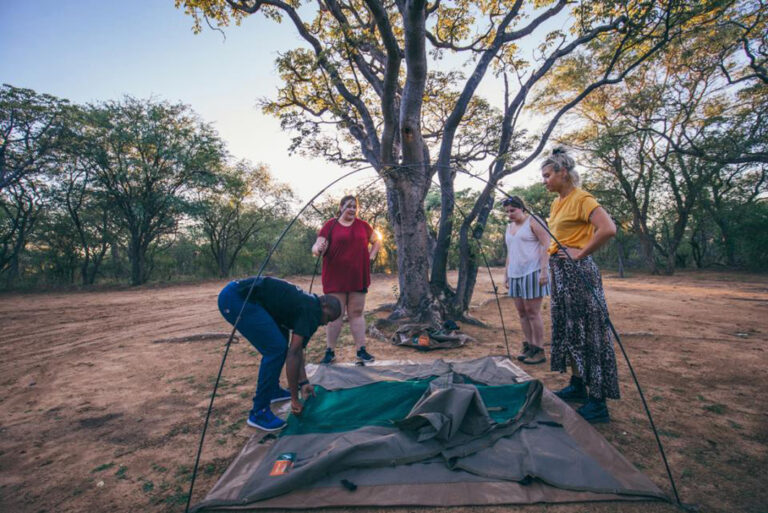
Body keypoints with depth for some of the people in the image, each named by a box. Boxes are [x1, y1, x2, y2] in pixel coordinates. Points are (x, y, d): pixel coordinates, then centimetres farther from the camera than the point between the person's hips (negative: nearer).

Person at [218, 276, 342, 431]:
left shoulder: (305, 305, 16)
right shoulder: (310, 310, -12)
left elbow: (297, 348, 22)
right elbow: (292, 354, -17)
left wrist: (303, 382, 20)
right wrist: (294, 399, -10)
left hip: (240, 296, 11)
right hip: (236, 298, -11)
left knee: (279, 344, 18)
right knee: (275, 348, -11)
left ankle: (273, 390, 32)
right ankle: (259, 413, 2)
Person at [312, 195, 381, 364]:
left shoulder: (363, 225, 10)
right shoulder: (330, 225, 0)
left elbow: (377, 241, 22)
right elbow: (319, 245, -9)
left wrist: (371, 255, 7)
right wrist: (317, 249, -32)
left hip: (358, 277, 3)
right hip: (335, 277, -2)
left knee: (357, 313, 8)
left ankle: (361, 350, 13)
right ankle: (330, 351, 12)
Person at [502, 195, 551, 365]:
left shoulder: (533, 221, -3)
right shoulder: (509, 226, 18)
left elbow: (546, 245, -10)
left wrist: (544, 270, -18)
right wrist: (507, 273, 16)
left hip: (532, 272, -7)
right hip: (516, 274, 7)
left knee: (532, 312, -5)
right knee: (521, 312, 8)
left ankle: (539, 351, 5)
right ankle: (528, 347, 18)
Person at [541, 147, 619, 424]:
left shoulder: (581, 198, -12)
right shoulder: (557, 202, 15)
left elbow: (608, 229, -25)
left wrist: (580, 253, -19)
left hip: (577, 271, -10)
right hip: (560, 272, 10)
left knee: (587, 332, -4)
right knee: (568, 330, 16)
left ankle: (598, 403, 7)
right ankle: (578, 386, 30)